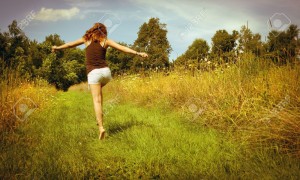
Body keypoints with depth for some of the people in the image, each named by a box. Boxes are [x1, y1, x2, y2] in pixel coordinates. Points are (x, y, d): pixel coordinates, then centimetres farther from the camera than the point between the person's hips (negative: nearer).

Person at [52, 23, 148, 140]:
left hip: (93, 73, -2)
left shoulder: (86, 39, 11)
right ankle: (100, 115, 21)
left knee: (96, 100, -4)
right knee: (98, 90, 32)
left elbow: (71, 44, 21)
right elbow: (123, 48, 1)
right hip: (105, 71, 2)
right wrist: (138, 53, 2)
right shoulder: (106, 41, 9)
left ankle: (101, 127, -15)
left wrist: (58, 48, 36)